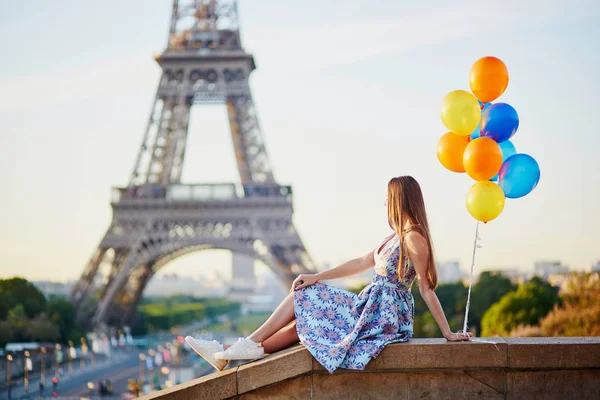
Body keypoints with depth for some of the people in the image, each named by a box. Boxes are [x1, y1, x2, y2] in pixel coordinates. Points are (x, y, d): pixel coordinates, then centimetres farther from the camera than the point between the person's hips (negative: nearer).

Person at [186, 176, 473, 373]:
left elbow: (427, 290, -16)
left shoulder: (414, 238, -16)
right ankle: (226, 354, 2)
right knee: (302, 322, 4)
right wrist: (317, 277, 11)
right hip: (373, 308, 9)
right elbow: (362, 263, 17)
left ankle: (252, 344, 2)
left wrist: (448, 333, -17)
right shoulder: (398, 236, 15)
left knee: (302, 296, -4)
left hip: (385, 316, -9)